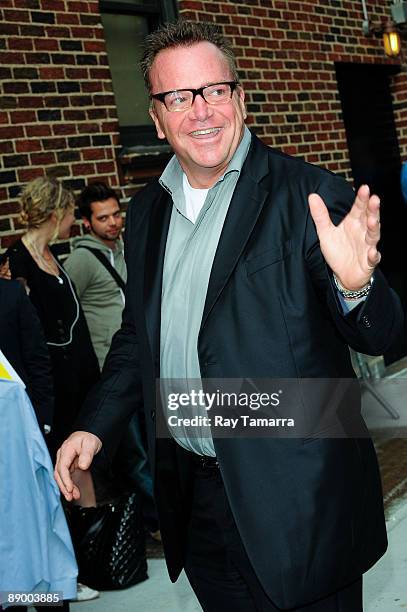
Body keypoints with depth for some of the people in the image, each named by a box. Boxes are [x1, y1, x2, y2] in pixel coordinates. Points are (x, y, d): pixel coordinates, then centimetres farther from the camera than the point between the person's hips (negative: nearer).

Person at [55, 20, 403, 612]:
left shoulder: (310, 197, -13)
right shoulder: (146, 212, 6)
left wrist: (355, 286, -37)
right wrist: (95, 425, 6)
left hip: (295, 499, -5)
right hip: (192, 494, 5)